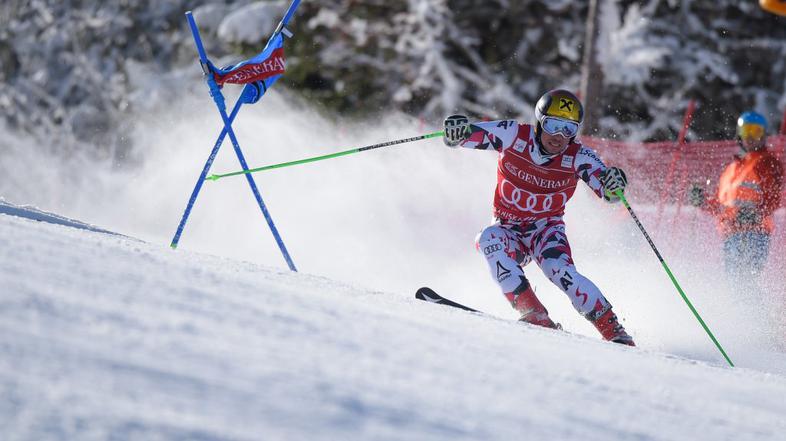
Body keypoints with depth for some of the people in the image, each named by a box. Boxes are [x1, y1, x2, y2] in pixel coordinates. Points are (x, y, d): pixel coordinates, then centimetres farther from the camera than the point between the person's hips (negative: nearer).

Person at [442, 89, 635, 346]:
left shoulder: (578, 158, -13)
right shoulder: (514, 137, -13)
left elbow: (608, 192, -19)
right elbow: (464, 136, -13)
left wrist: (613, 184, -43)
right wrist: (457, 131, -38)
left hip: (546, 228, -1)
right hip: (508, 231, 1)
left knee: (559, 269, -31)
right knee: (488, 240, -32)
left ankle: (613, 330, -23)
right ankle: (534, 314, -35)